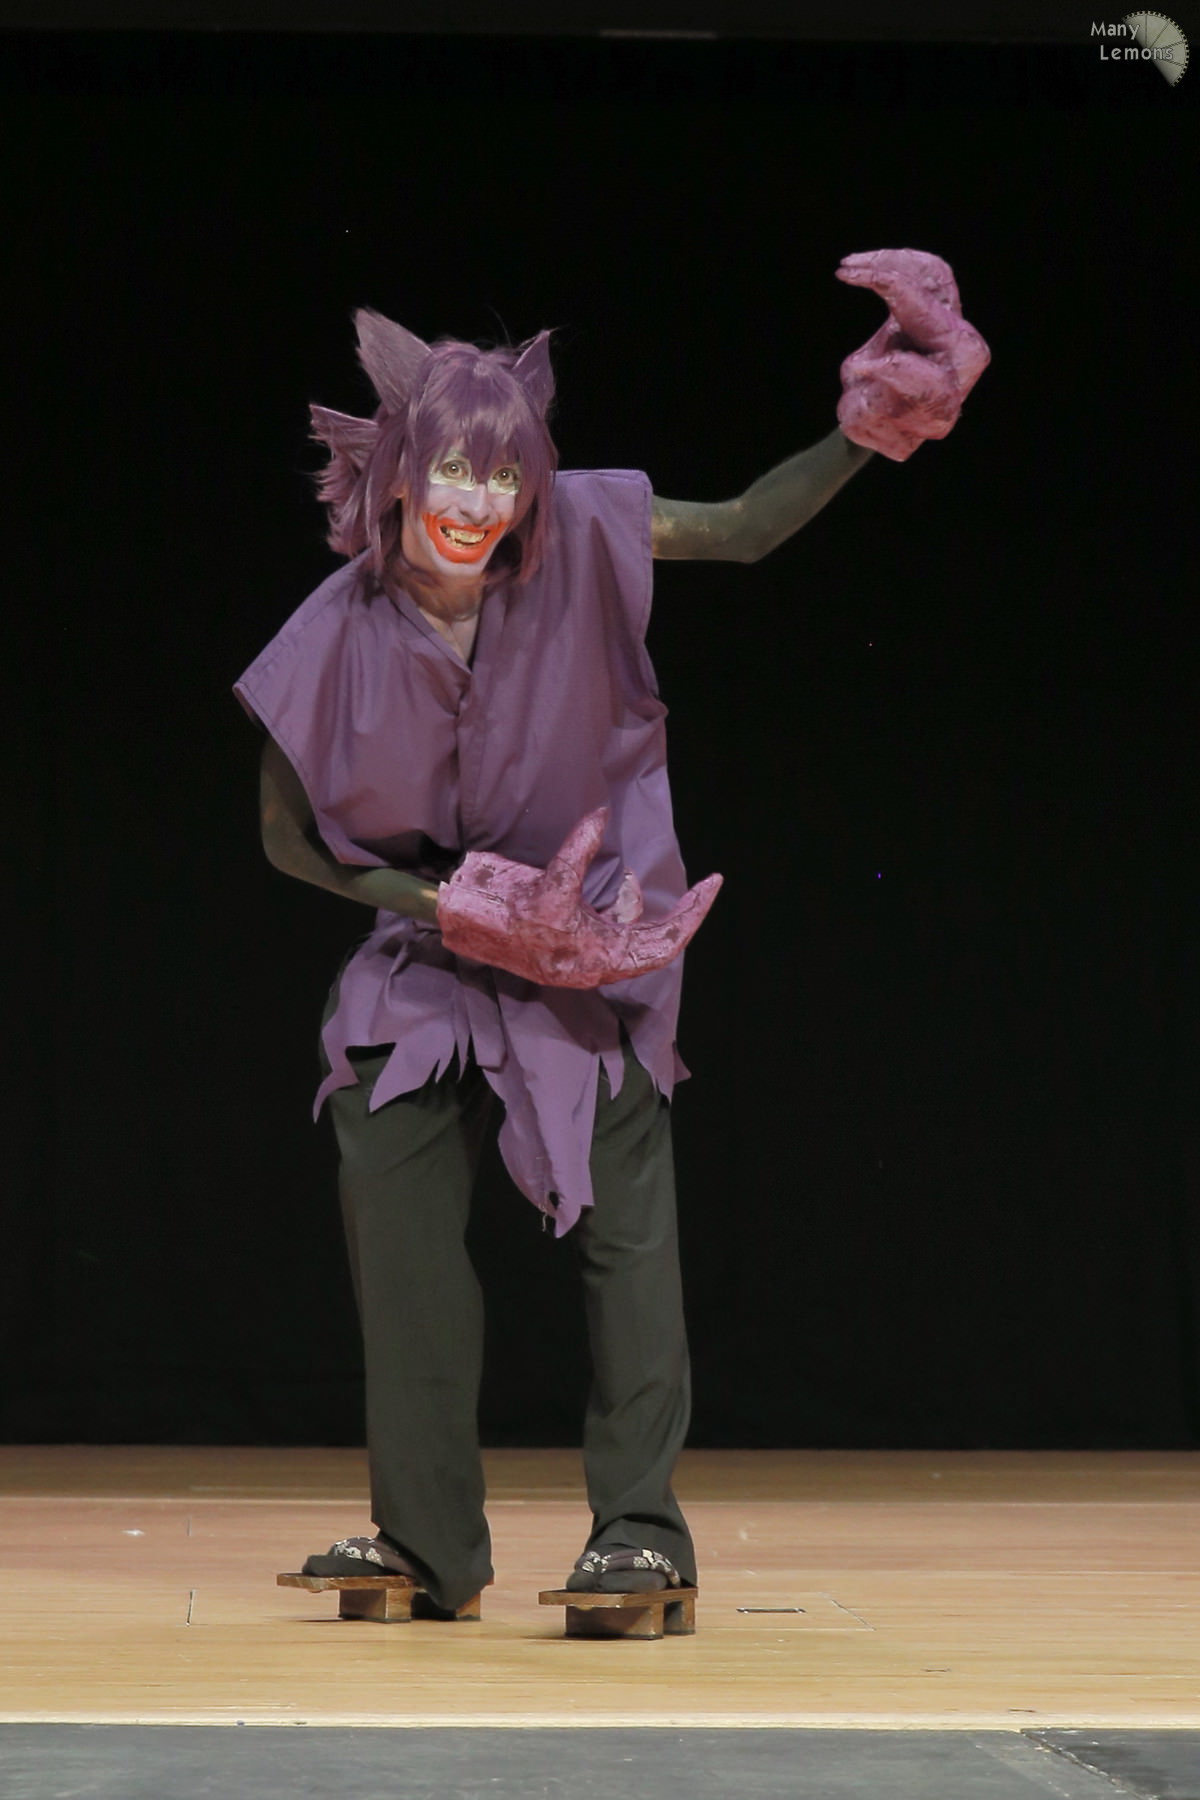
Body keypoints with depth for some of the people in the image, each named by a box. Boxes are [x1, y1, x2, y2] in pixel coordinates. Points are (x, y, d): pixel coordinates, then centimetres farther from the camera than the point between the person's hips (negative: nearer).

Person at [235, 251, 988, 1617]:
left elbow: (745, 530, -8)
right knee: (388, 1185, -5)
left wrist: (872, 430, -20)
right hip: (430, 941, 1)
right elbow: (289, 839, -6)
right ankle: (428, 1541, 7)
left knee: (622, 1217, -9)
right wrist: (438, 904, -14)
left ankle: (641, 1529, -3)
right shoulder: (342, 636, -18)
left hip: (591, 927, -1)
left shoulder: (576, 541, -18)